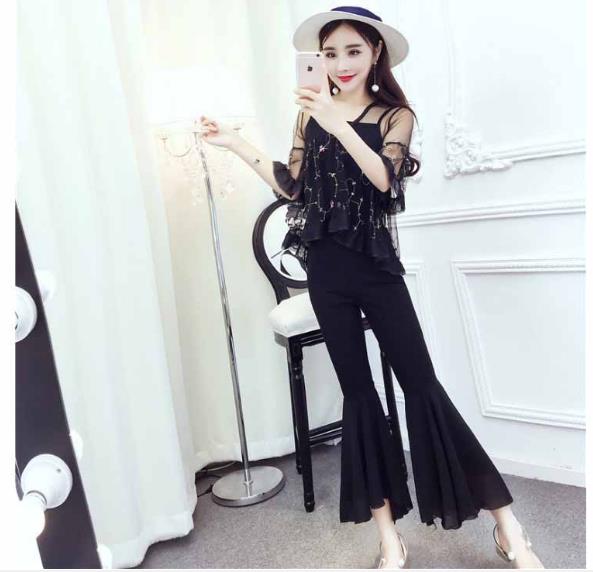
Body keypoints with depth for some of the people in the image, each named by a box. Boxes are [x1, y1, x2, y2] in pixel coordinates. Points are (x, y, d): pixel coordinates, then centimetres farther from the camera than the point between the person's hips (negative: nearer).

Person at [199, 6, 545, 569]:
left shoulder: (396, 115, 2)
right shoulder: (312, 112, 10)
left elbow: (384, 178, -16)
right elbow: (293, 187, 8)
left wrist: (338, 125, -27)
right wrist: (237, 144, 3)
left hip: (376, 264, -3)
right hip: (325, 268, 3)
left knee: (421, 384, -4)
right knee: (358, 391, 6)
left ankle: (508, 526, 10)